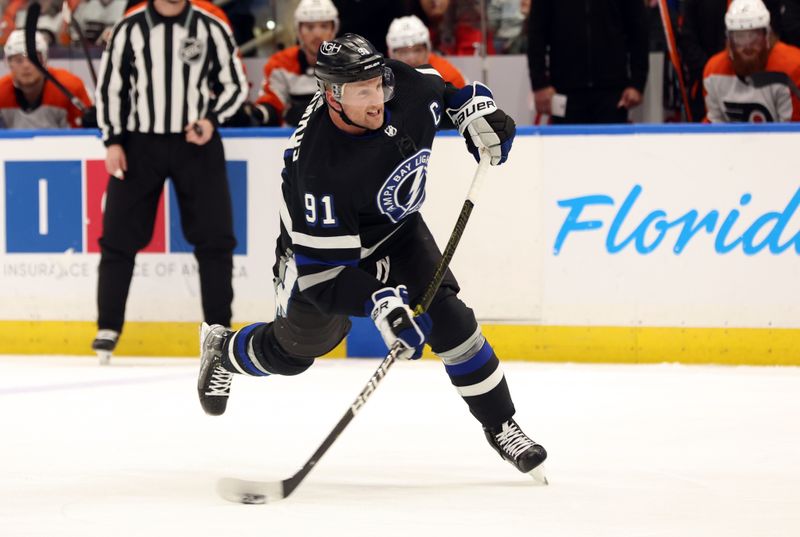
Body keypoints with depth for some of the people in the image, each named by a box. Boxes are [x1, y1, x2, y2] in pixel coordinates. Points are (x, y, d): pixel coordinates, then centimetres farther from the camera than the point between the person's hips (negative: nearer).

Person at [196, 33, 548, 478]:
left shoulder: (407, 88, -27)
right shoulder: (318, 165, -41)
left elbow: (444, 83, 2)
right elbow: (323, 267, -37)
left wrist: (475, 111, -15)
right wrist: (378, 303, -48)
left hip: (395, 227, 4)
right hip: (320, 241, -4)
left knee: (448, 318, -14)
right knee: (293, 350, 14)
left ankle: (500, 425, -1)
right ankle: (222, 350, 48)